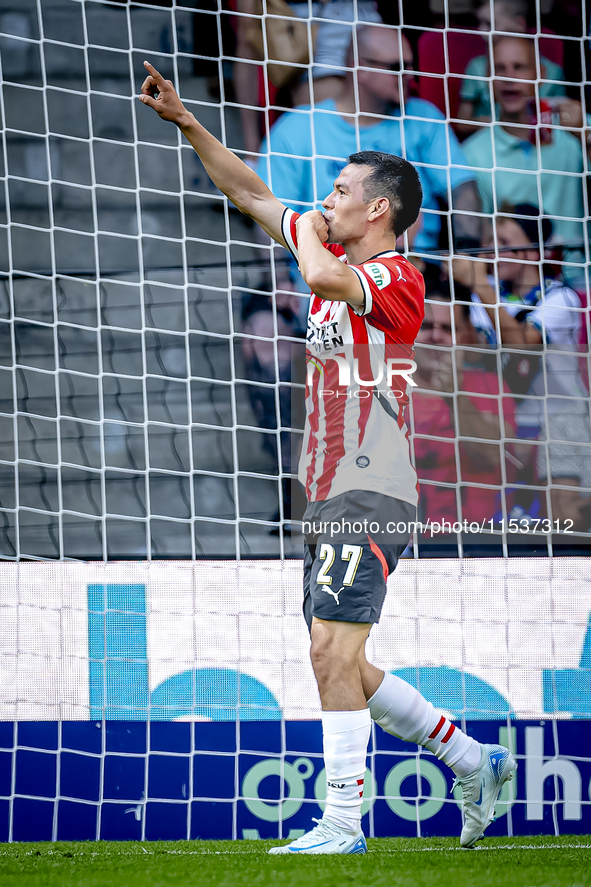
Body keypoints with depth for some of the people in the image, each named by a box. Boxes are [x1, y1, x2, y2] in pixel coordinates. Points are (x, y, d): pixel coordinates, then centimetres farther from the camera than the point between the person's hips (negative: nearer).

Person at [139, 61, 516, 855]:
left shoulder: (396, 277, -11)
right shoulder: (339, 258, 14)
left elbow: (323, 276, -31)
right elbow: (250, 195, 22)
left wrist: (309, 230, -10)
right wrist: (186, 124, 18)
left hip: (371, 496, -9)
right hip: (330, 495, 9)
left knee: (334, 653, -15)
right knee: (341, 666, 11)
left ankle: (343, 822, -15)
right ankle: (476, 763, 20)